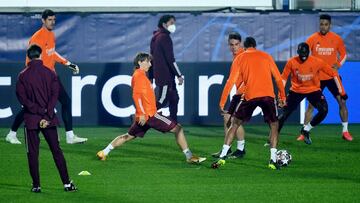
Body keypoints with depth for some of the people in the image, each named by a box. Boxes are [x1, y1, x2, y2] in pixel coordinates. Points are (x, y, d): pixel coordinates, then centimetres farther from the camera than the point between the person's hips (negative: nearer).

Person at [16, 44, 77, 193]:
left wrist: (39, 111, -10)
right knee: (56, 151, 6)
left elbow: (22, 98, -9)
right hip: (49, 119, 1)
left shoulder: (23, 76, -3)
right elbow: (54, 96, -6)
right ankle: (67, 183, 4)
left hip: (31, 119, -1)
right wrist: (47, 115, -9)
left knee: (33, 153, 6)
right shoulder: (50, 74, 0)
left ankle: (36, 185, 4)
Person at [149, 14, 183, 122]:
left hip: (158, 75, 10)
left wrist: (150, 77, 21)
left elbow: (151, 58, 19)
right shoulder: (164, 37, -13)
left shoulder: (155, 37, 16)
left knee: (174, 99, 12)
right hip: (165, 75, -10)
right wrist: (179, 75, -15)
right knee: (162, 100, -8)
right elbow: (170, 59, -17)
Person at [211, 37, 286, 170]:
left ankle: (222, 157, 4)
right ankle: (273, 160, 1)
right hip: (268, 95, 1)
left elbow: (235, 82, 8)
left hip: (250, 96, -1)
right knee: (274, 126, 15)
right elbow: (278, 78, 14)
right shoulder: (266, 56, 16)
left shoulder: (239, 59, 12)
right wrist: (282, 97, 20)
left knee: (235, 124, 12)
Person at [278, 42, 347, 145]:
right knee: (285, 113, -6)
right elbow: (284, 78, -5)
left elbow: (334, 74, -12)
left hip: (313, 90, 0)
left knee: (324, 110, -19)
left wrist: (341, 91, -13)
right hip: (296, 90, 0)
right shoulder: (291, 62, -16)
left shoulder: (317, 62, -19)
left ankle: (306, 130, 3)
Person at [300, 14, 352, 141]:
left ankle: (345, 131, 9)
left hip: (332, 76, 1)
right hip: (317, 77, -1)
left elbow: (343, 54, 9)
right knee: (311, 105, -2)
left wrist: (338, 64, -8)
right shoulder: (313, 39, -5)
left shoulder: (337, 39, -2)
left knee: (342, 102, -3)